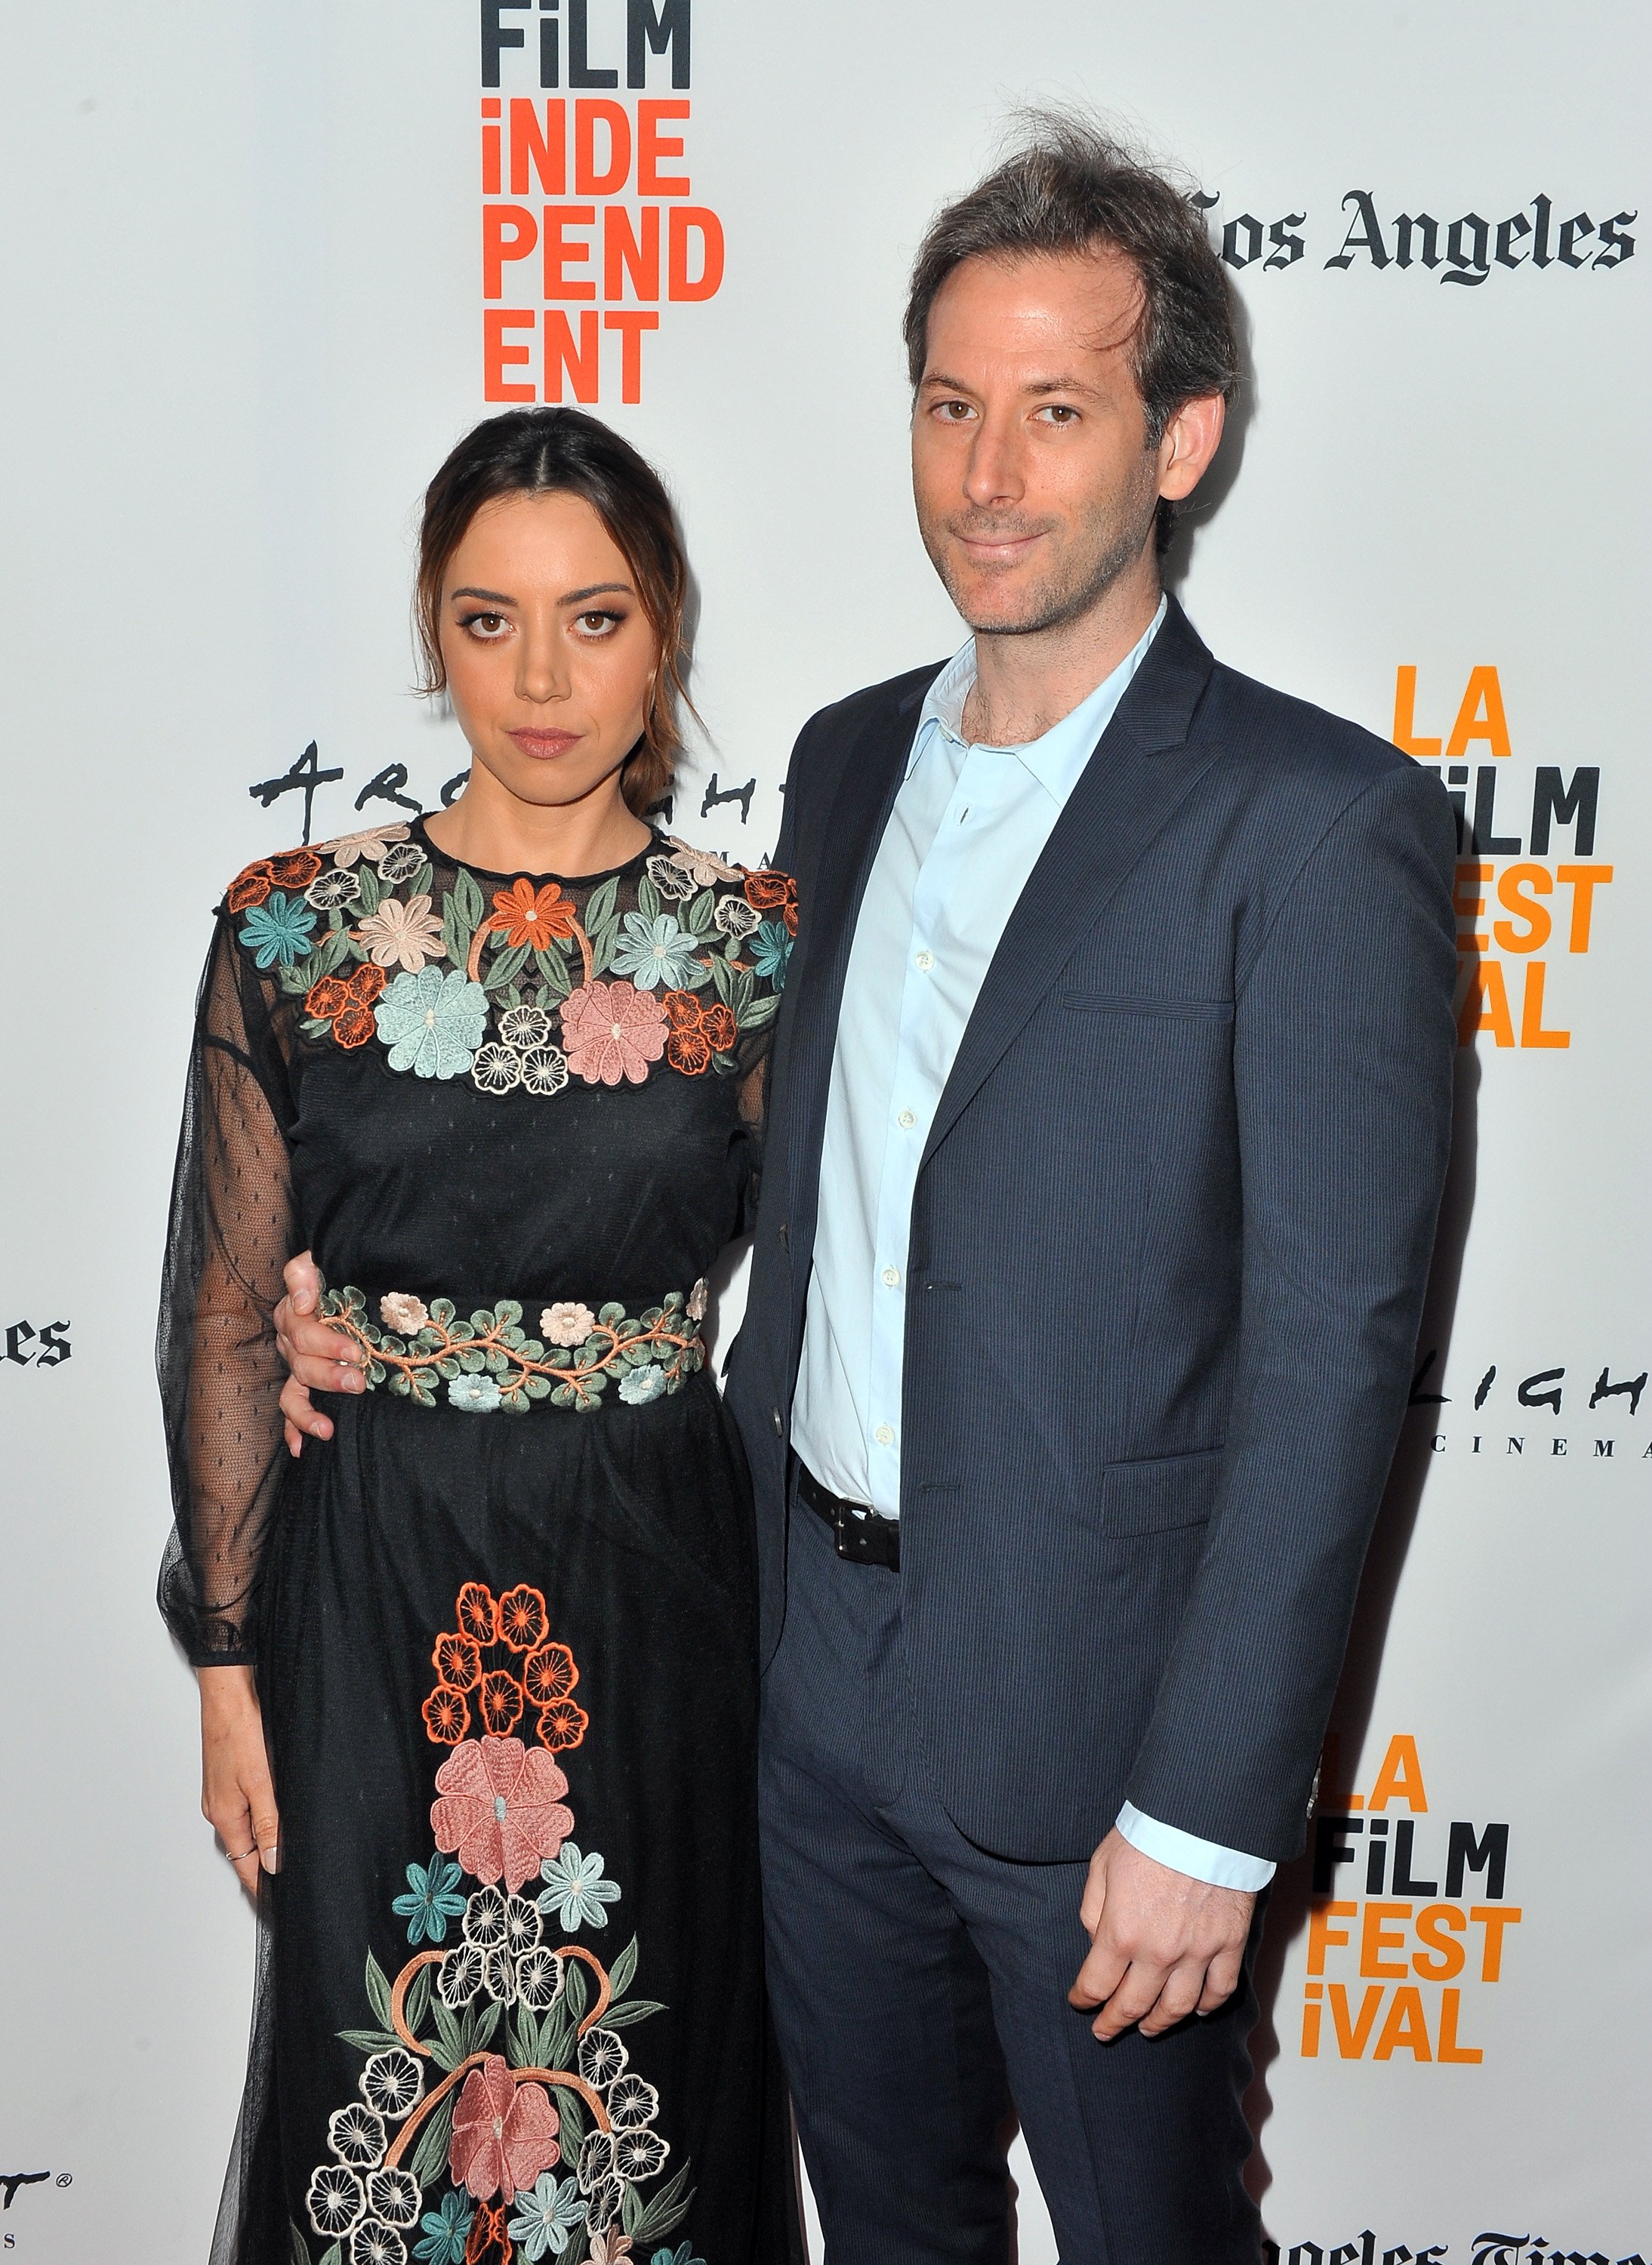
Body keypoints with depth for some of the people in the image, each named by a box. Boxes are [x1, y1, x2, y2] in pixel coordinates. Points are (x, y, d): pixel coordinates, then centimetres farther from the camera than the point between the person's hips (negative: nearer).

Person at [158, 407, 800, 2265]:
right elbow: (227, 1314, 0)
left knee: (646, 2072, 15)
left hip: (657, 1574, 0)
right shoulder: (293, 927, -4)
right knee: (380, 2058, 16)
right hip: (373, 1574, 0)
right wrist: (228, 1661, 1)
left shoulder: (753, 945, -4)